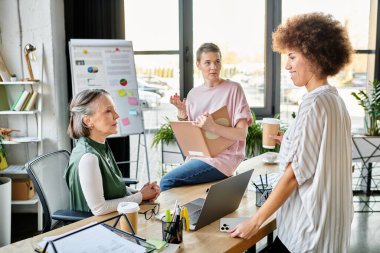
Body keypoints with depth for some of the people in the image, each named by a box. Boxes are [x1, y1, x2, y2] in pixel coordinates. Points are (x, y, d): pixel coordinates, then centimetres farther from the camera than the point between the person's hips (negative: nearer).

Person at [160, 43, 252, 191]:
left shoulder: (233, 89, -5)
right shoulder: (193, 94, 11)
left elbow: (242, 133, -10)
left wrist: (213, 127, -26)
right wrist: (182, 112, -5)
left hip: (222, 158, -5)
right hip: (196, 157, 5)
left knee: (167, 182, -18)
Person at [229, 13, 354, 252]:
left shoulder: (314, 103, -19)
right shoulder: (336, 100, 7)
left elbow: (294, 174, -20)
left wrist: (255, 221, -16)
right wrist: (291, 143, 15)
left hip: (309, 226, -9)